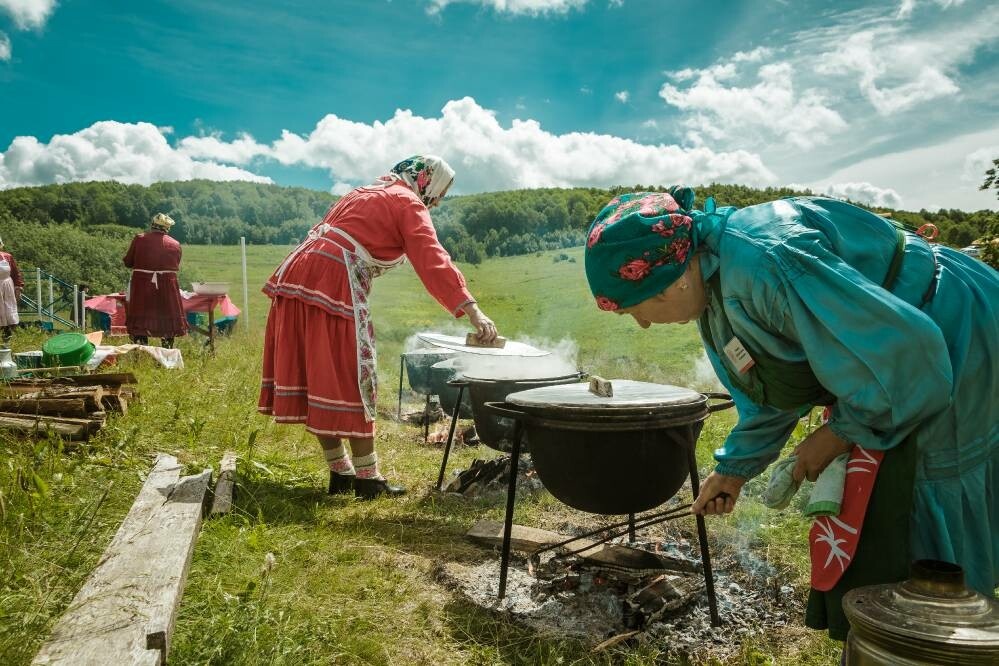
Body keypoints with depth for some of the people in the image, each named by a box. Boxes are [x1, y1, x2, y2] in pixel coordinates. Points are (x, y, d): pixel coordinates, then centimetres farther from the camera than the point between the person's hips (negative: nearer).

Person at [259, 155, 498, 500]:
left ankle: (340, 472, 20)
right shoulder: (408, 204, 2)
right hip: (332, 285, -9)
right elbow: (433, 261, -13)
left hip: (294, 274, 9)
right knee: (352, 381, -2)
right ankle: (367, 478, 6)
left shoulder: (363, 193, 28)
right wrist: (472, 310, -20)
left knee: (316, 381, 9)